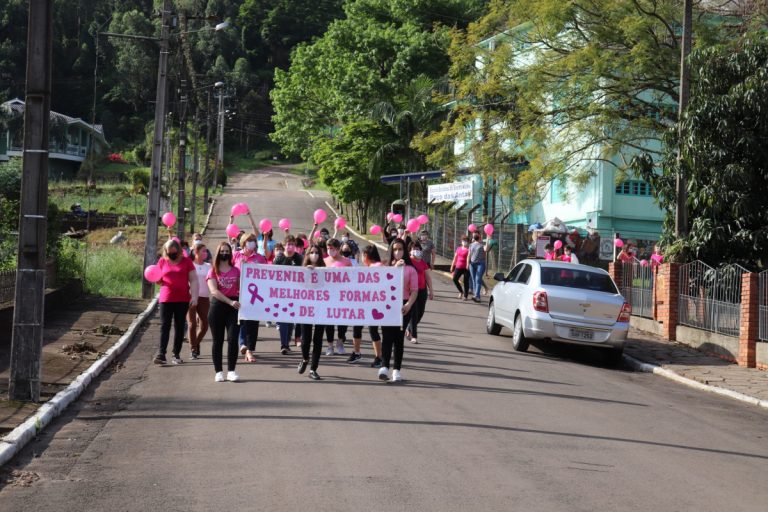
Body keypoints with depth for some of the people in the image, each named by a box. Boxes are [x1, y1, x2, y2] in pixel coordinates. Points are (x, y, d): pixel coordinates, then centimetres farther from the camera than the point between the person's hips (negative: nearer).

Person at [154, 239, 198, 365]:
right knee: (164, 326, -7)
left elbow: (193, 280, 2)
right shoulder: (162, 261, 7)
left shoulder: (186, 261, 2)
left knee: (179, 327, 6)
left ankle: (176, 354, 12)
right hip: (166, 299, 0)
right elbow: (158, 279, 15)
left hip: (183, 299, 0)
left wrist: (194, 296, -8)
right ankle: (161, 354, -13)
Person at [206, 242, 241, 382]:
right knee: (218, 340, 3)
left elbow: (241, 288, 12)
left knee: (233, 339, -7)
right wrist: (230, 302, -20)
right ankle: (218, 371, 9)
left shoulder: (236, 271, 10)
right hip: (218, 306, -1)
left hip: (234, 307, 1)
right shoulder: (213, 272, 3)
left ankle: (231, 371, -2)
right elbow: (214, 291, -10)